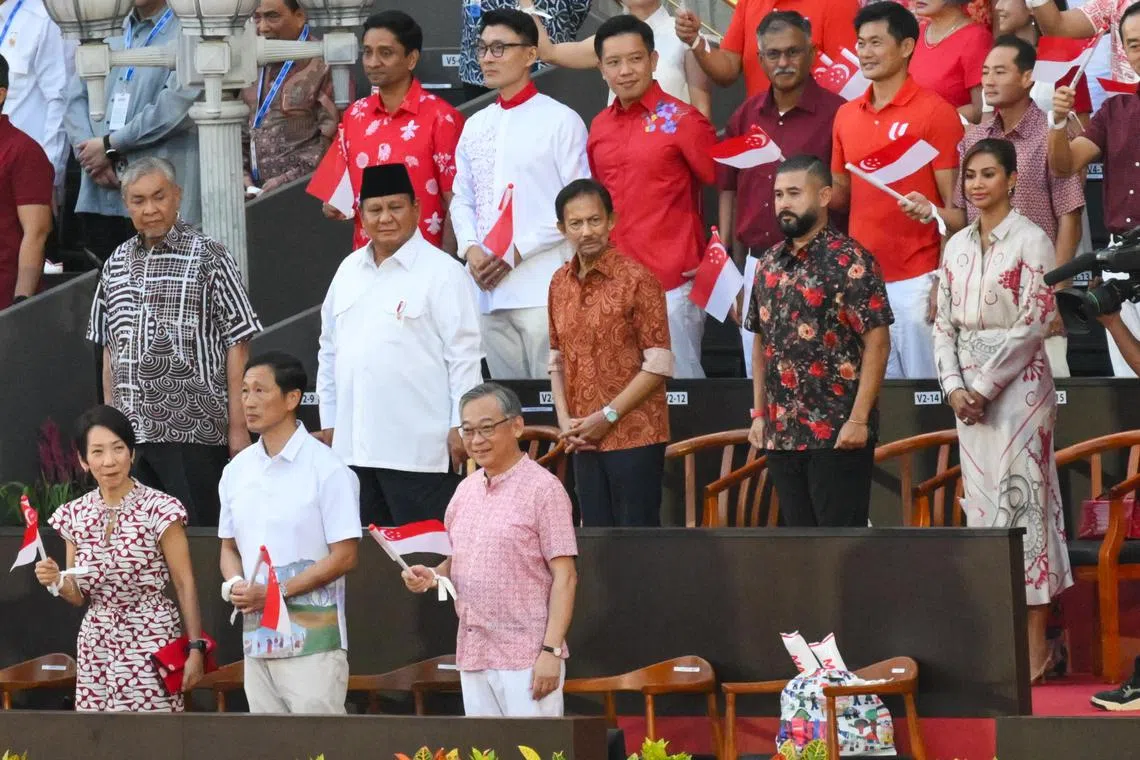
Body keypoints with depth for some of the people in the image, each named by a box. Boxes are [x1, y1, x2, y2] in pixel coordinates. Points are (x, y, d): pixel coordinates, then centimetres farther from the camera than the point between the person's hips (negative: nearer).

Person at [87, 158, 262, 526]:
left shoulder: (208, 257, -3)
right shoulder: (117, 264, 13)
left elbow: (237, 345, -5)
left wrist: (238, 427, -9)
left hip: (195, 431, -5)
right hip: (132, 433, 5)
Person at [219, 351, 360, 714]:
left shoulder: (327, 469, -6)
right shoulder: (237, 471, 13)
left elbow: (344, 557, -9)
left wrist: (275, 592, -15)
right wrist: (234, 585, -3)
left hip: (312, 642, -6)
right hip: (256, 639, 6)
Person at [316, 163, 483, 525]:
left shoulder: (440, 271, -3)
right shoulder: (349, 271, 16)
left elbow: (463, 355, -6)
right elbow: (329, 350, 22)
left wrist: (460, 427, -9)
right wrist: (329, 422, 18)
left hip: (418, 449, -6)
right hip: (354, 446, 6)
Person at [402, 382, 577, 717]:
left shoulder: (543, 488, -6)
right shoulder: (466, 490, 15)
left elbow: (564, 576, -9)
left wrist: (551, 651, -16)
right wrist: (432, 576, 2)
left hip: (527, 659, -7)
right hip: (472, 656, 7)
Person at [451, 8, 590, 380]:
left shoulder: (560, 121, -3)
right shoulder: (475, 126, 16)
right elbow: (462, 199, 18)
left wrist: (519, 251, -12)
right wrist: (470, 248, -2)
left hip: (544, 290, -6)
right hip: (490, 291, 6)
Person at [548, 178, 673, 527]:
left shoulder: (636, 279, -8)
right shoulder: (560, 284, 10)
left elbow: (658, 365, -10)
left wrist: (609, 416, -13)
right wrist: (564, 419, 1)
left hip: (634, 436, -6)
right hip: (583, 441, 6)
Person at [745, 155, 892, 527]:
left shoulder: (850, 261, -9)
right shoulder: (769, 264, 13)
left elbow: (877, 342, -12)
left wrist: (858, 418, -17)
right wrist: (759, 413, 13)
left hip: (838, 435, -7)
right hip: (782, 434, 7)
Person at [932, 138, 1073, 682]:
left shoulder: (1030, 242, -7)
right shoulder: (958, 247, 12)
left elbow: (1033, 324, -12)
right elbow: (944, 323, 11)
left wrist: (985, 386, -14)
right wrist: (954, 386, -4)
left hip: (1018, 387, -6)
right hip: (969, 391, 6)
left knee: (1021, 502, -8)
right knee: (982, 504, 6)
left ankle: (1034, 646, -5)